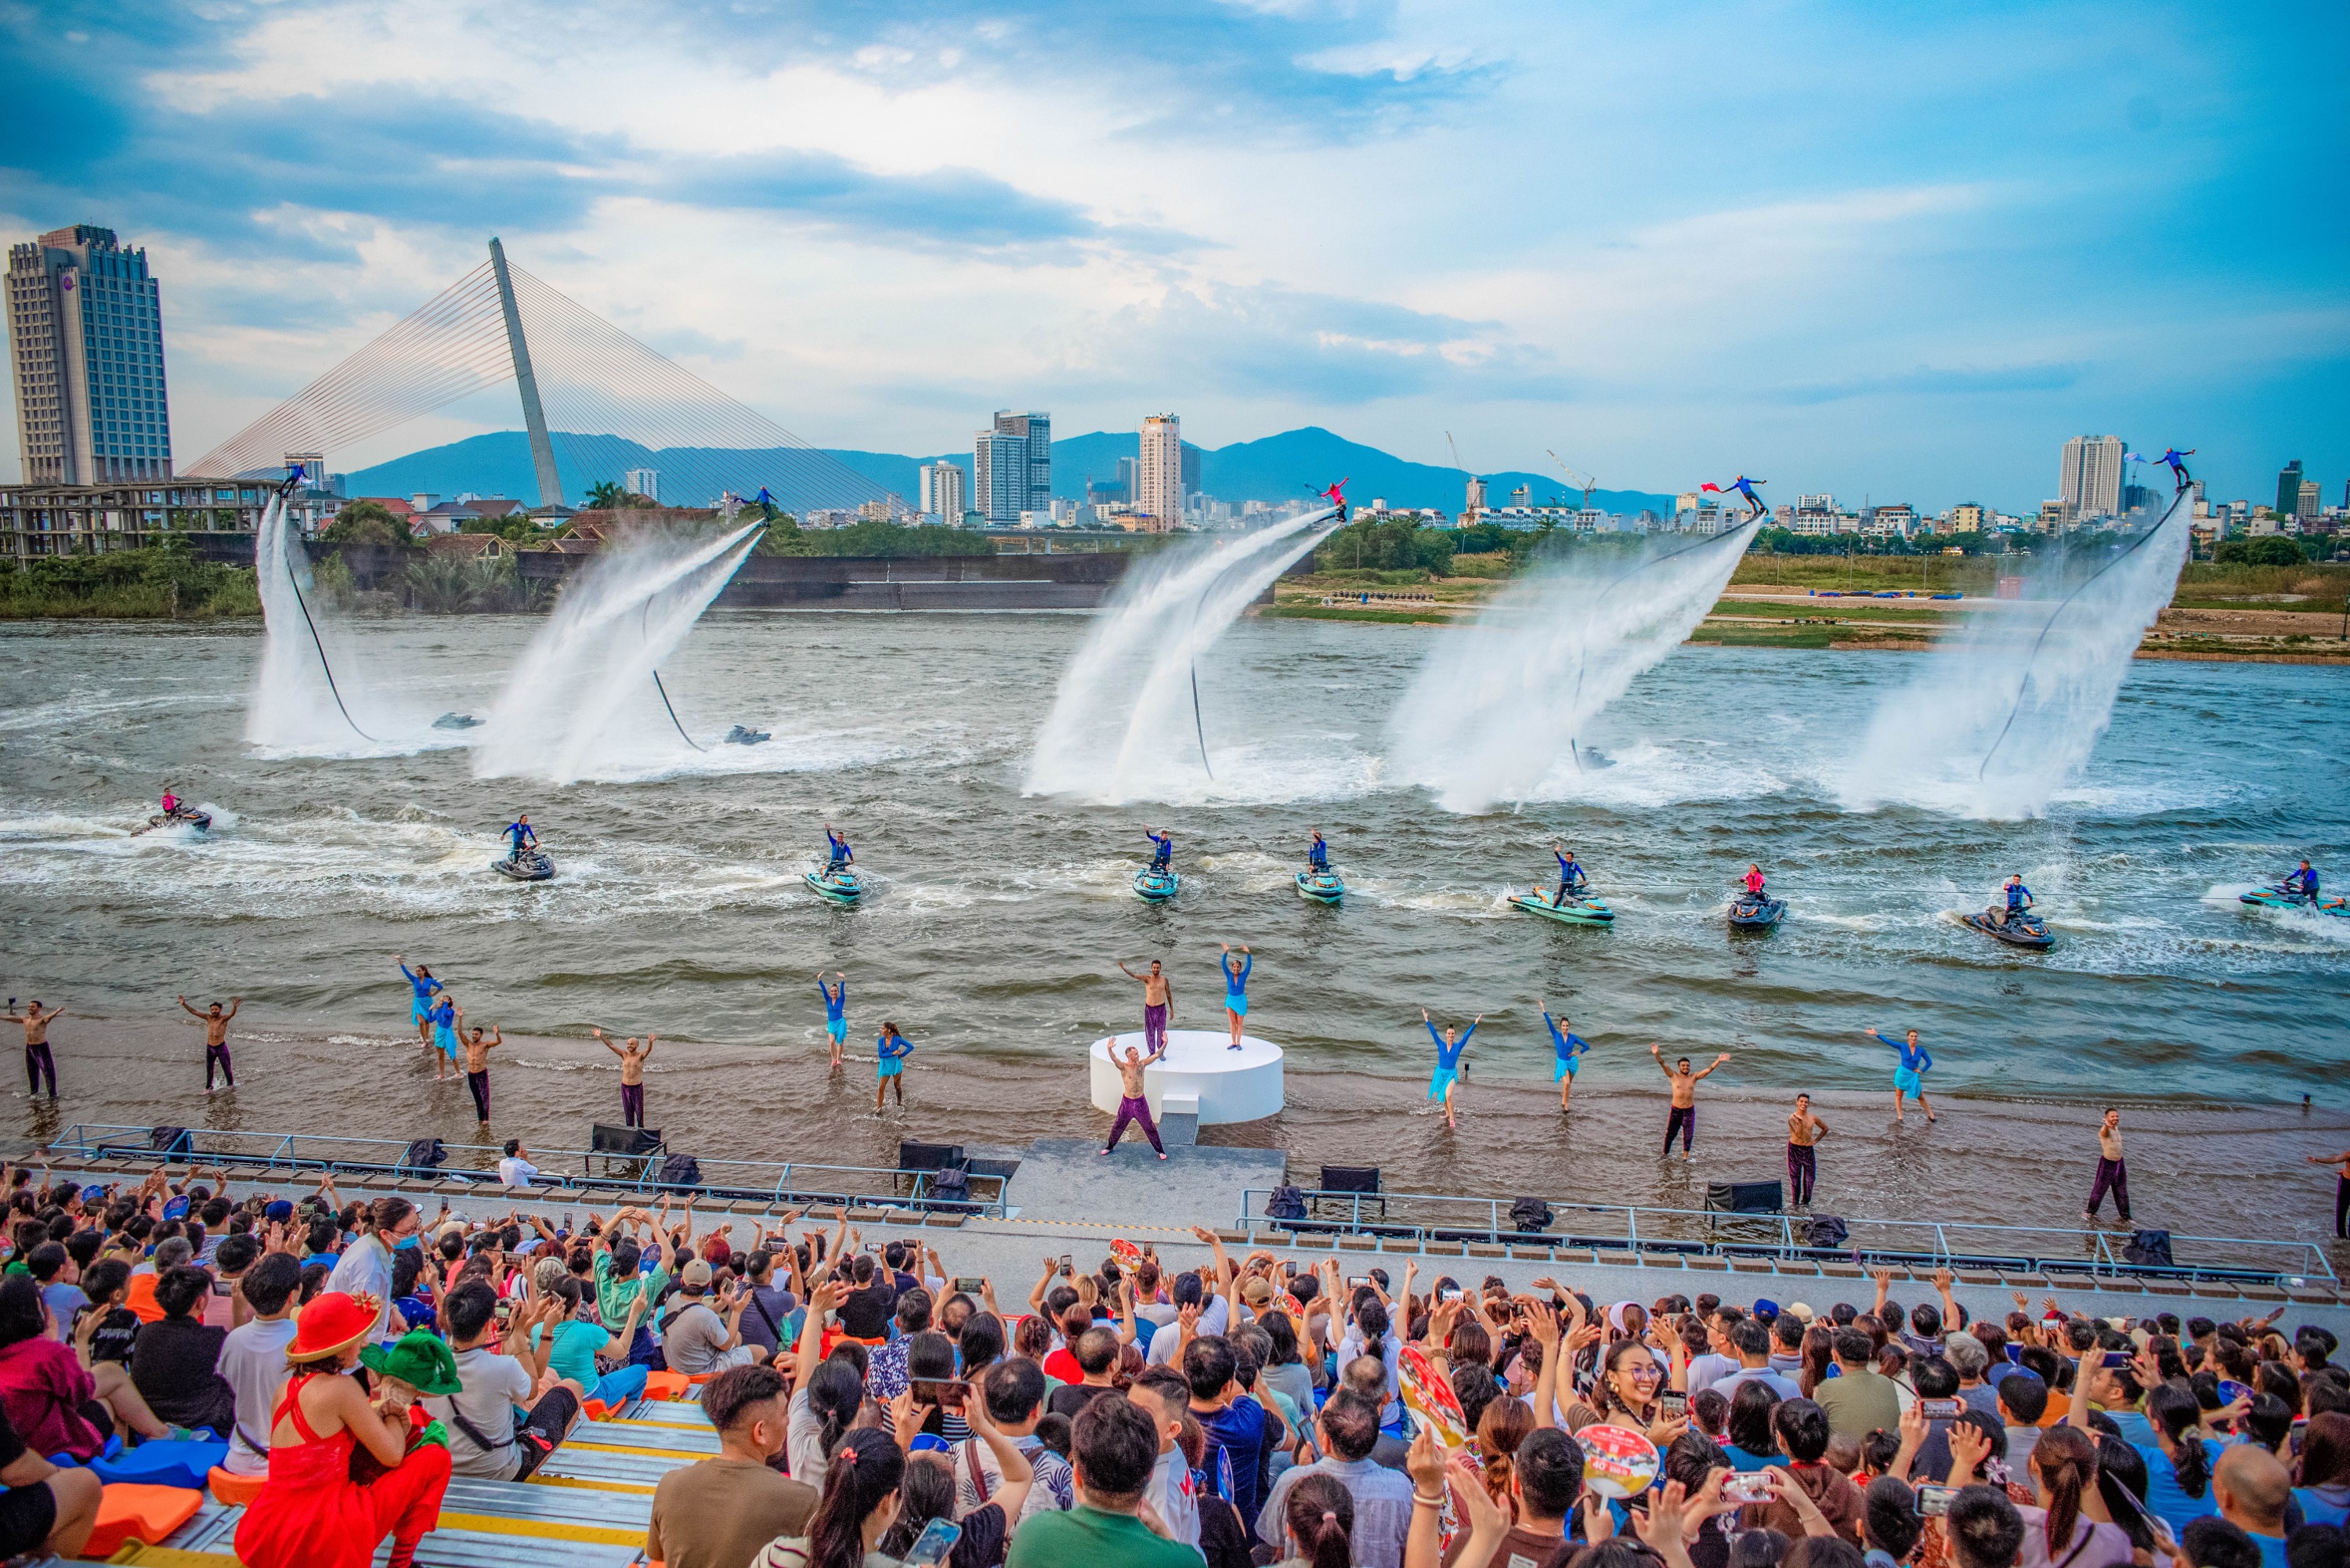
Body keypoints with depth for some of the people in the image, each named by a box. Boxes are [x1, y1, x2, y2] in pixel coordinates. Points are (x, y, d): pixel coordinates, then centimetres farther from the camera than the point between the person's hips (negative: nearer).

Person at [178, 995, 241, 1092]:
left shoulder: (224, 1018, -10)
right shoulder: (209, 1018, 5)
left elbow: (232, 1014, -31)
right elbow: (194, 1012, 8)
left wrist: (235, 1007, -53)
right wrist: (184, 1004, 0)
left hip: (221, 1047, -5)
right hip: (210, 1048, 5)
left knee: (227, 1070, 1)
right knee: (209, 1070, 13)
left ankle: (231, 1085, 19)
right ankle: (208, 1088, 24)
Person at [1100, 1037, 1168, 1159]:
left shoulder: (1142, 1064, -4)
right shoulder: (1123, 1067, -15)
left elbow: (1156, 1055, -5)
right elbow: (1114, 1059, -35)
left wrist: (1165, 1044, -17)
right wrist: (1110, 1049, -55)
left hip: (1140, 1101, 2)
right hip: (1127, 1102, -2)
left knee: (1149, 1127, 8)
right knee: (1118, 1126, 13)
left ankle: (1160, 1150, 17)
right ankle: (1110, 1146, 33)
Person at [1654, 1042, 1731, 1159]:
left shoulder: (1694, 1077, 3)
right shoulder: (1674, 1076, -3)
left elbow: (1708, 1070, -4)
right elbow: (1662, 1064, -16)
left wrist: (1718, 1061, -17)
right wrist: (1657, 1054, -34)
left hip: (1689, 1111, 2)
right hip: (1676, 1110, -2)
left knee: (1688, 1136, 8)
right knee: (1670, 1134, 6)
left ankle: (1685, 1157, 23)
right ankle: (1665, 1154, 24)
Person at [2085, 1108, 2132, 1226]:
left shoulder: (2117, 1128, 3)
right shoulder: (2104, 1130, -22)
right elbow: (2104, 1132, -50)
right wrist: (2107, 1125, -69)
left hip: (2119, 1163, 7)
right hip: (2107, 1163, -7)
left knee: (2122, 1192, 13)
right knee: (2099, 1190, 3)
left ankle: (2124, 1216, 25)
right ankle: (2089, 1213, 20)